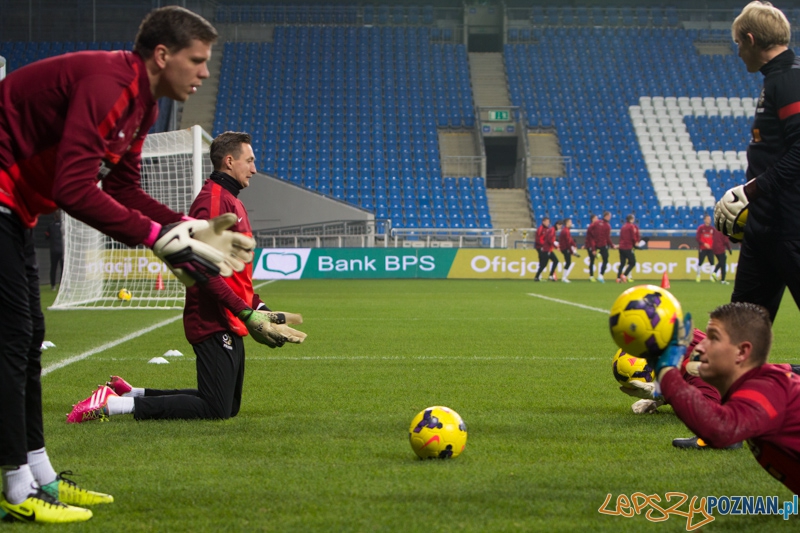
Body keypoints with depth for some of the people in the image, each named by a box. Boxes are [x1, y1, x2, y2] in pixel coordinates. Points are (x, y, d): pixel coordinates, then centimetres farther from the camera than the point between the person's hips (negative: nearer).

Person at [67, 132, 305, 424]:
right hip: (215, 322, -11)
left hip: (229, 323, 11)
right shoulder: (212, 200, -14)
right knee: (216, 409, -12)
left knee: (229, 406, 14)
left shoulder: (231, 201, 19)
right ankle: (113, 404, -10)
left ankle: (131, 393, 19)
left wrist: (258, 306, 15)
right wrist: (244, 310, -25)